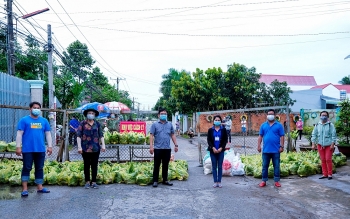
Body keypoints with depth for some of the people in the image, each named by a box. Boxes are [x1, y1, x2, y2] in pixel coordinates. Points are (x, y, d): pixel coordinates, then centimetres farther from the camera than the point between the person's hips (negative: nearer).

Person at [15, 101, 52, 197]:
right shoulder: (24, 120, 0)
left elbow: (48, 134, 12)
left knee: (40, 168, 10)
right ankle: (24, 189, 9)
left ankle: (39, 187, 18)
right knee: (26, 168, 2)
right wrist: (18, 147, -9)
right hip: (27, 150, -3)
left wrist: (50, 146, 5)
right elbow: (19, 134, -3)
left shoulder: (44, 121, 10)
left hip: (40, 150, 4)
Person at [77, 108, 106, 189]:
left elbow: (101, 135, 9)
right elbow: (78, 135, -1)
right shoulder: (83, 124, 2)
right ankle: (87, 182, 16)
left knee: (94, 165, 5)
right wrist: (79, 146, -8)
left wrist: (103, 145, -1)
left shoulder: (97, 124, 9)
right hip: (85, 148, -2)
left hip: (96, 148, 2)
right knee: (86, 165, 7)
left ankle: (94, 182, 13)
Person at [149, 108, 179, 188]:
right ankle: (155, 181, 11)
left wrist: (176, 145, 9)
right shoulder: (155, 125, 2)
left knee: (165, 165, 11)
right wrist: (151, 146, -13)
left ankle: (165, 180, 22)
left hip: (167, 148, 3)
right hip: (158, 148, -3)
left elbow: (173, 135, 15)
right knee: (156, 165, 3)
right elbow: (151, 135, -4)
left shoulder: (170, 124, 12)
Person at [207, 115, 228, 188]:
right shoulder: (210, 130, 4)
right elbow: (208, 140, 1)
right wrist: (213, 148, -11)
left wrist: (221, 148, -11)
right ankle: (215, 182, 11)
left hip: (221, 150, 0)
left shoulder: (223, 129, 3)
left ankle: (219, 182, 12)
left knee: (220, 166, 4)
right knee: (214, 166, 4)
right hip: (213, 151, 1)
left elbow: (225, 140, 1)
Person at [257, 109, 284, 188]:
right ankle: (264, 181, 16)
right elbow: (260, 136, 8)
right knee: (265, 166, 8)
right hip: (266, 150, 2)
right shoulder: (263, 125, 7)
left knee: (276, 166, 7)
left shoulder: (279, 125, 2)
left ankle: (276, 181, 17)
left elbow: (282, 136, 0)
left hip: (276, 150, -1)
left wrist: (281, 146, -6)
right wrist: (259, 145, 1)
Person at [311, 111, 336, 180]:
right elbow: (314, 135, 8)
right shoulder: (317, 125, 6)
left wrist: (332, 144, -11)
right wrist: (313, 144, 2)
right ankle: (324, 174, 14)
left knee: (328, 159, -4)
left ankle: (329, 174, 8)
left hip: (328, 145, -3)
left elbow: (334, 135, -5)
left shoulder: (330, 125, -3)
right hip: (320, 145, 3)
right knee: (323, 160, 6)